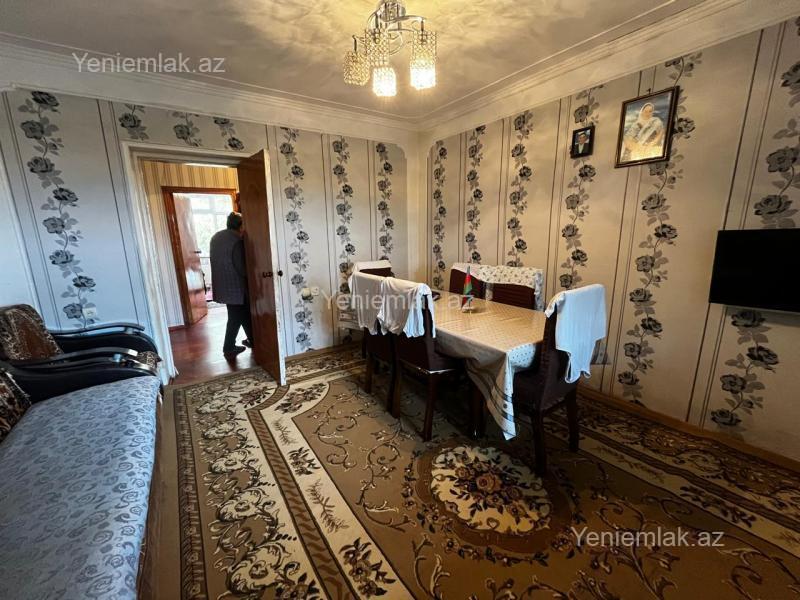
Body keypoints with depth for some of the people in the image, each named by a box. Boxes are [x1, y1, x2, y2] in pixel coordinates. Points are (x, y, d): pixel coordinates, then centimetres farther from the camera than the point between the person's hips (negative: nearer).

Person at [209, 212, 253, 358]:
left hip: (221, 284, 8)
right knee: (236, 317, 6)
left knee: (243, 314, 17)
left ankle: (252, 340, 25)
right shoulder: (236, 241, -19)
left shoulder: (215, 237, 9)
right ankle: (228, 348, 16)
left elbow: (217, 260, 17)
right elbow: (240, 267, -20)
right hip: (234, 286, -8)